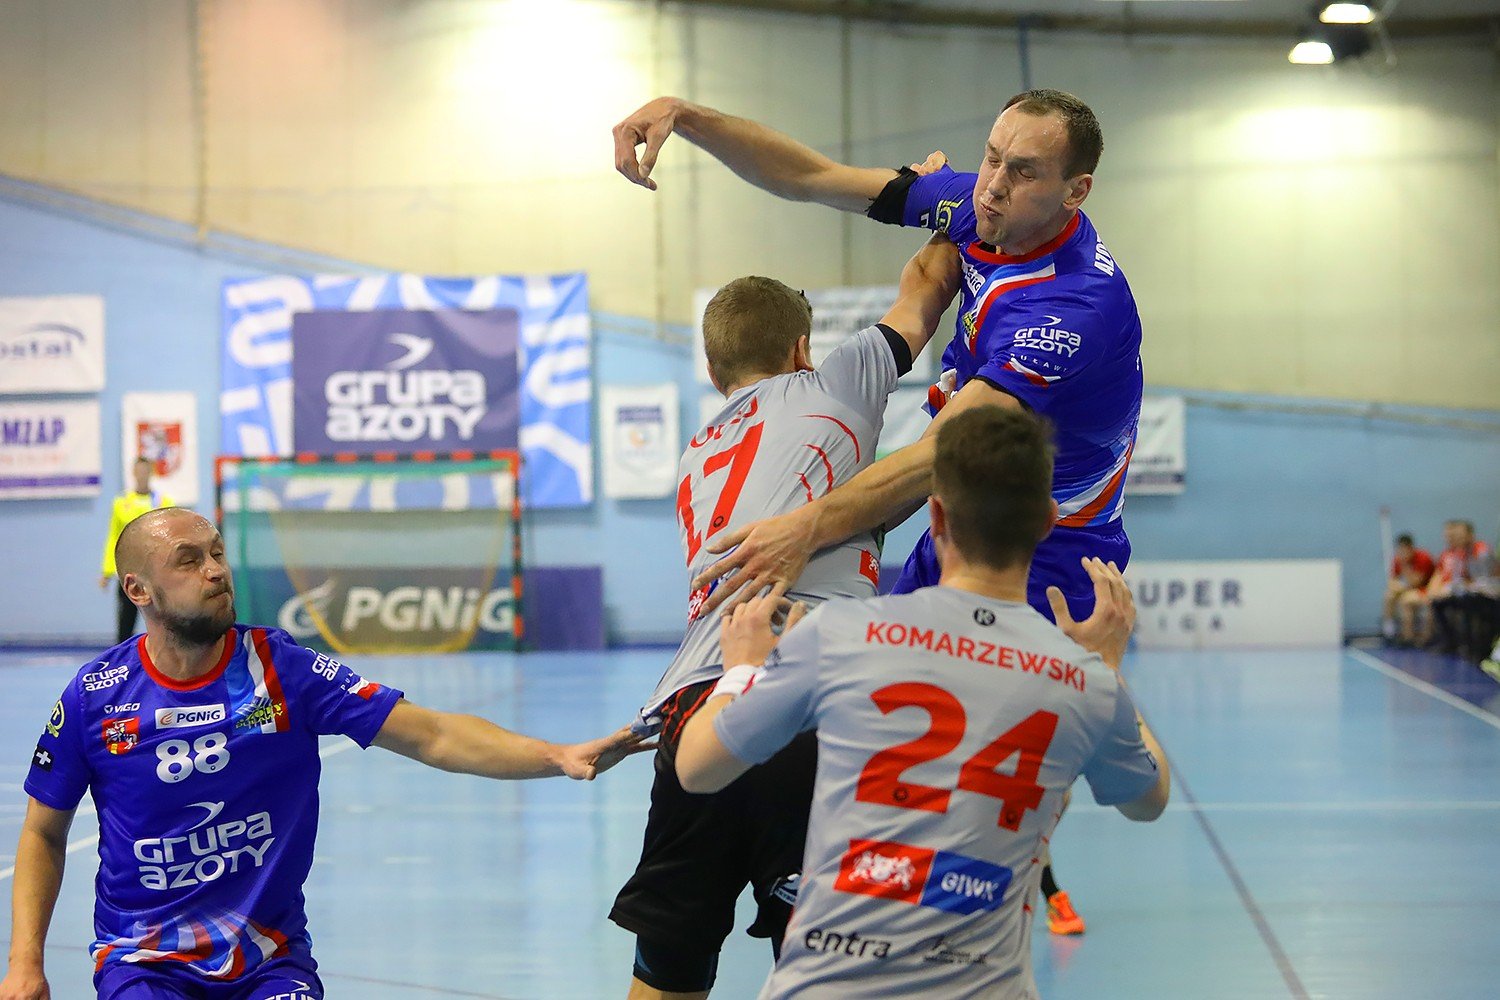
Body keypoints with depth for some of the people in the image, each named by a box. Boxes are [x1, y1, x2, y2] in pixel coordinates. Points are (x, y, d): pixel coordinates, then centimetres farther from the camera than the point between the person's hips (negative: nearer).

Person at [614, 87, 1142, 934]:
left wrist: (811, 527, -50)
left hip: (1043, 560, -8)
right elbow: (812, 177, 1)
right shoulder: (972, 206, -6)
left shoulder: (1077, 302, -31)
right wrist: (688, 117, -13)